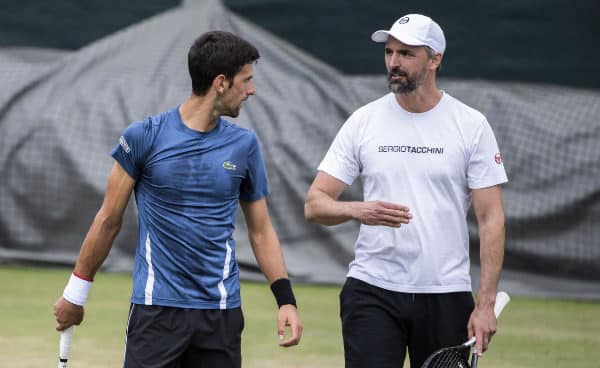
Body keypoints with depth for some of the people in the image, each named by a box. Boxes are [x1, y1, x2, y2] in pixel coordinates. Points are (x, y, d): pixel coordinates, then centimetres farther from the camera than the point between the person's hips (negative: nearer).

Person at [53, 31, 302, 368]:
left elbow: (261, 230, 11)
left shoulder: (244, 144, 5)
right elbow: (109, 220, 5)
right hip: (157, 310, -3)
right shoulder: (144, 137, -4)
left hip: (221, 313, 3)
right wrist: (75, 293, 8)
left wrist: (286, 300, 1)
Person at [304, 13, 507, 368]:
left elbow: (491, 219, -1)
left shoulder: (472, 125, 0)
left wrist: (486, 303, -9)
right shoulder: (364, 121, 4)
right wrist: (357, 210, -21)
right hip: (372, 292, 0)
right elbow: (314, 204, 3)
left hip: (447, 295, 0)